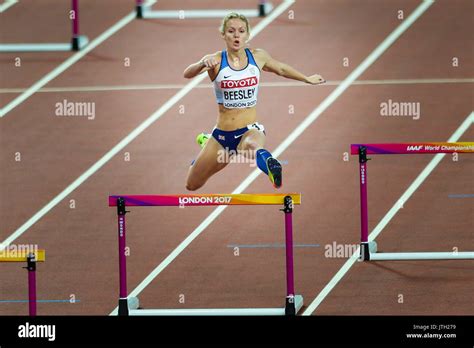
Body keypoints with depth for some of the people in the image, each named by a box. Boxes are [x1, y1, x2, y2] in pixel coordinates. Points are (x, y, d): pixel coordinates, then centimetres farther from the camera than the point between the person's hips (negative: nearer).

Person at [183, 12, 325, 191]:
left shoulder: (258, 57, 0)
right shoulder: (215, 61, -8)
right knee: (192, 185, 17)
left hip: (250, 130, -1)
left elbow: (281, 69, 21)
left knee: (251, 146, -40)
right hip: (222, 134, 2)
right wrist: (203, 64, -47)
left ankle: (268, 163, -70)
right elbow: (187, 74, -26)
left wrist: (307, 79, 33)